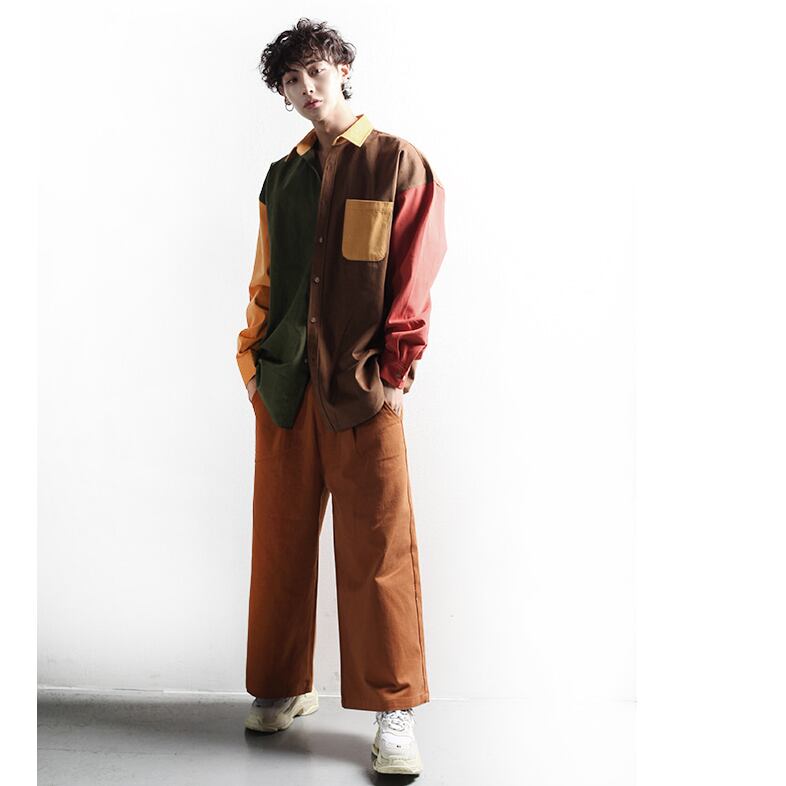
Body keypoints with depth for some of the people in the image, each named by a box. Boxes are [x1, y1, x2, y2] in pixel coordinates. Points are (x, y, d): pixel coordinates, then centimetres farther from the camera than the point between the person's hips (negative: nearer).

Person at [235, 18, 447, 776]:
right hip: (284, 382, 5)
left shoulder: (397, 163, 3)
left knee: (378, 545, -2)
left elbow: (414, 276, -3)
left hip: (362, 385, -4)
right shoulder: (281, 176, 16)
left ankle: (394, 713, 9)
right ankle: (283, 686, 26)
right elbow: (265, 281, 18)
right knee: (280, 537, 9)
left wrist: (394, 371, -9)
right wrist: (253, 357, 8)